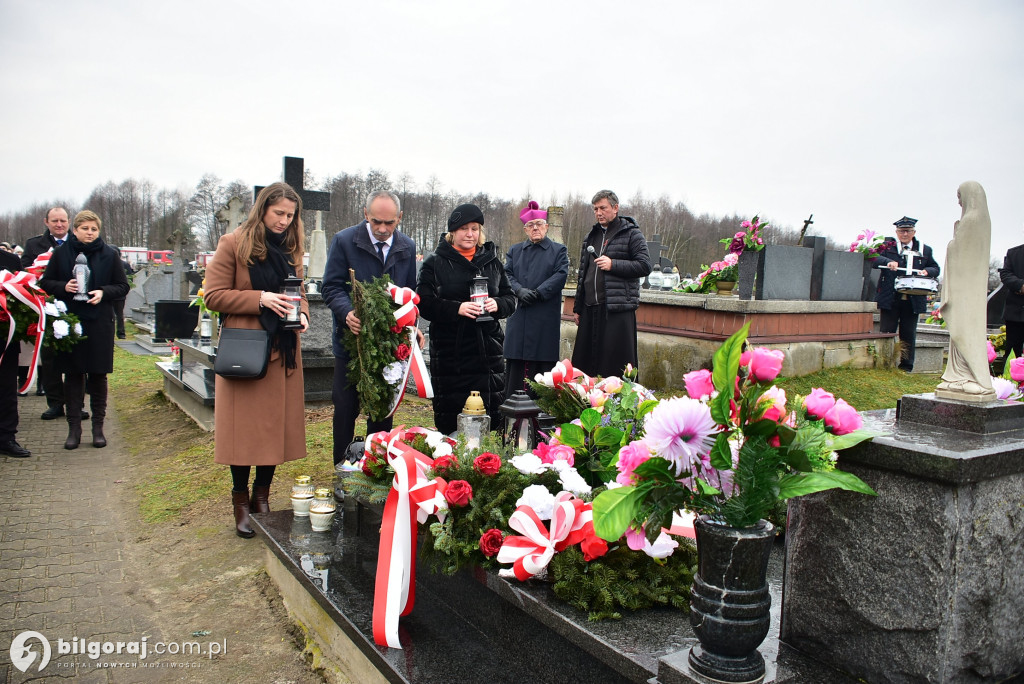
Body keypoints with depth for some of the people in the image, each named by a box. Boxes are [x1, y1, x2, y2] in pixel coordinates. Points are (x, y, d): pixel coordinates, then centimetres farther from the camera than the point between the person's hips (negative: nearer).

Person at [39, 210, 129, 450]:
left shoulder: (109, 254, 3)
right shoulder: (61, 253, 4)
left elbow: (123, 286, 6)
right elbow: (45, 282, 9)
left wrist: (104, 292, -13)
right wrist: (64, 287, -11)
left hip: (100, 323, 0)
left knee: (98, 376, 4)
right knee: (72, 375, 4)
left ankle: (98, 427, 13)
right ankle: (74, 428, 11)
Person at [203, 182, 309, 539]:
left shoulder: (290, 248, 13)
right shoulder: (234, 244, -4)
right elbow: (213, 295, -7)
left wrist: (302, 313, -3)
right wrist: (259, 299, -19)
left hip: (282, 352, 5)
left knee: (277, 425, 8)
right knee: (244, 428, 1)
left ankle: (262, 497, 22)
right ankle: (241, 504, 14)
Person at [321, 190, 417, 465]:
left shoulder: (407, 247, 5)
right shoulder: (344, 241, -6)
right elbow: (332, 287, -8)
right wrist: (347, 313, -28)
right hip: (352, 339, -3)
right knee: (346, 407, 6)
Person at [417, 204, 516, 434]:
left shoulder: (492, 261, 14)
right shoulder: (435, 263, 4)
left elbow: (510, 299, 14)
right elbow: (424, 304, -5)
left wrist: (497, 304, -8)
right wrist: (456, 308, -19)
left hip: (488, 352, 3)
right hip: (449, 353, -3)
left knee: (492, 418, 3)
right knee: (449, 422, 1)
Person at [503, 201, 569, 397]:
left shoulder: (559, 250, 10)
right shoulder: (515, 251, 18)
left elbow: (560, 275, -4)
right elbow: (507, 274, 6)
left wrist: (537, 293, -15)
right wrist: (520, 291, -14)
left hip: (546, 319, -2)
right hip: (518, 317, 2)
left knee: (543, 361, -3)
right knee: (516, 362, 1)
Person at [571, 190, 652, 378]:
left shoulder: (631, 233, 1)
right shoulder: (592, 236, 20)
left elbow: (644, 266, -7)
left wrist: (613, 264, -16)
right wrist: (577, 307, 20)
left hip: (618, 308, -6)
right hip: (591, 309, 6)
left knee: (617, 362, -7)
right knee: (584, 360, 7)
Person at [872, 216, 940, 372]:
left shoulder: (924, 250, 13)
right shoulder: (887, 245, 6)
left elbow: (935, 268, 16)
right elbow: (874, 258, -9)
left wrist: (927, 271, -6)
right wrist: (888, 262, -27)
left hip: (913, 300, 2)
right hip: (890, 299, -2)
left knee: (908, 334, 6)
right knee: (886, 332, 1)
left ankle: (906, 366, 15)